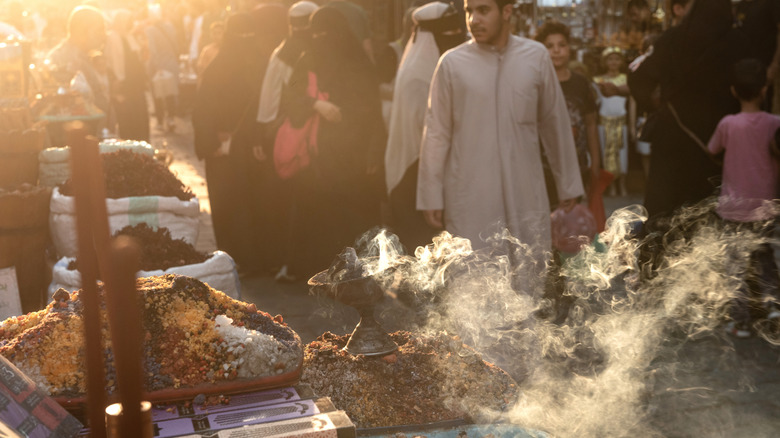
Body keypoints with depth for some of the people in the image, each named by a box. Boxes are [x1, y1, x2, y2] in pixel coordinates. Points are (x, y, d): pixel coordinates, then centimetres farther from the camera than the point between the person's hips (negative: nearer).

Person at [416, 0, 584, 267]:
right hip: (469, 199, -1)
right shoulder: (452, 63, -1)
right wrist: (431, 196, 0)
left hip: (526, 196, 2)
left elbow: (555, 123, 9)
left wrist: (568, 183, 12)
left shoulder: (536, 57, 3)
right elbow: (436, 134, 1)